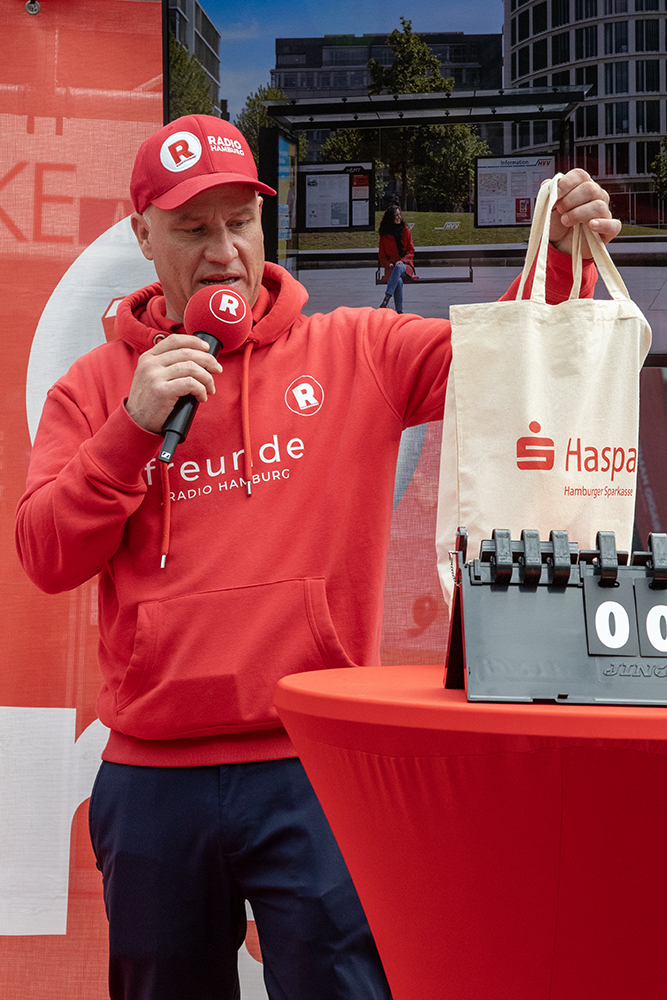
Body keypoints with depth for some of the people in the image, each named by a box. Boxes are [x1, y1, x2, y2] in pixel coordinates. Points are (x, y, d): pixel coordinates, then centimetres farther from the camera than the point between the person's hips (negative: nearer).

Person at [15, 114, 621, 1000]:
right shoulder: (95, 386, 6)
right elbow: (46, 557, -2)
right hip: (154, 780, 2)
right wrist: (135, 425, -12)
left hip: (313, 770, -2)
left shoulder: (354, 352, 4)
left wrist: (560, 258, -22)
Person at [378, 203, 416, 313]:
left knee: (398, 268, -39)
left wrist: (402, 261, -11)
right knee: (398, 281, -35)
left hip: (405, 264, 0)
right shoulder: (384, 234, 10)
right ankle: (399, 311, -37)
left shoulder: (405, 230, 11)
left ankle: (386, 299, -50)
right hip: (391, 266, 0)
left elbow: (411, 251, 8)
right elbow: (381, 255, 13)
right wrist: (388, 264, -8)